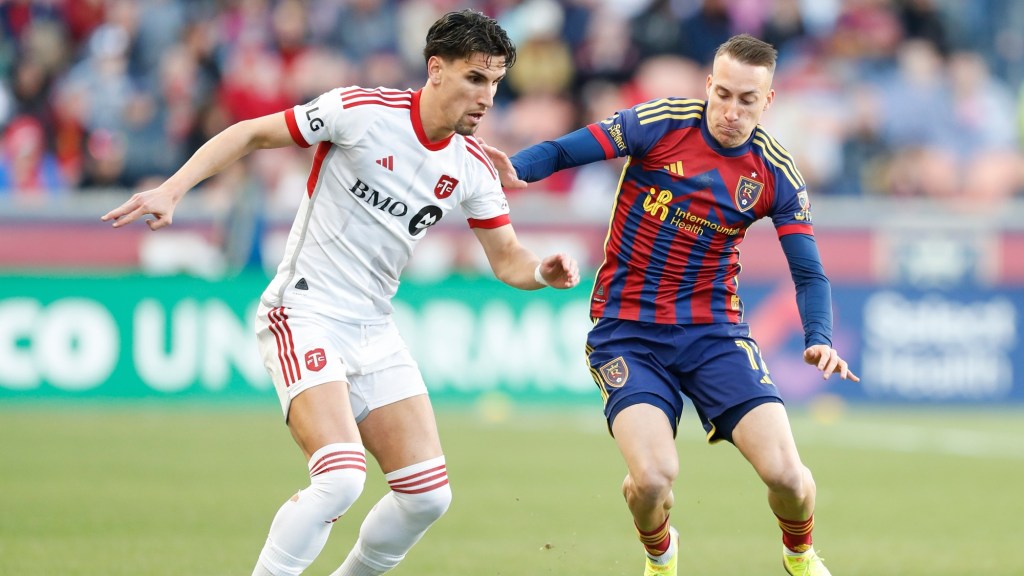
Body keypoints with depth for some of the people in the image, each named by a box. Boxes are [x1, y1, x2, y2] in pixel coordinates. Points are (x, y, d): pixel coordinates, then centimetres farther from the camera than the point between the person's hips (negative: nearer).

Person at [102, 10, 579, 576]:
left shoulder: (473, 167, 3)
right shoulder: (360, 110, -15)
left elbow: (506, 258, 10)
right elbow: (250, 134, -9)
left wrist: (543, 271, -13)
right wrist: (171, 190, -19)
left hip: (373, 330, 7)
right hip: (304, 313, -7)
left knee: (428, 494, -1)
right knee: (341, 478, -25)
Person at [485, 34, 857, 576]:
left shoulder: (775, 175, -2)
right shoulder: (662, 121, -9)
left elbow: (809, 273, 1)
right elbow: (561, 151, -10)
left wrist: (819, 339, -18)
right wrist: (514, 169, -32)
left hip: (714, 330, 2)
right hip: (627, 330, -2)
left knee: (786, 475, -12)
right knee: (653, 477, -23)